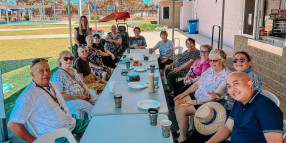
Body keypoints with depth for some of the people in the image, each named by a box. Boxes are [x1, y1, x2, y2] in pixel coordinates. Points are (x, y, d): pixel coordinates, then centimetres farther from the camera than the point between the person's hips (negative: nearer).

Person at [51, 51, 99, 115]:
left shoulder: (73, 70, 14)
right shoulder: (58, 75, -10)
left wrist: (87, 90, -2)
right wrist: (79, 97, -18)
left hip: (83, 94, 8)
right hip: (70, 100, -8)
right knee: (90, 107, -29)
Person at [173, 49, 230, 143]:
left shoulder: (226, 76, -22)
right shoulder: (210, 69, 6)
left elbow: (216, 97, -25)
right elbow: (197, 83, 14)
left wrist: (195, 102, -20)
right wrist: (184, 94, 7)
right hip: (197, 96, 10)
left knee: (181, 110, -20)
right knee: (177, 101, 5)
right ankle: (181, 129, 15)